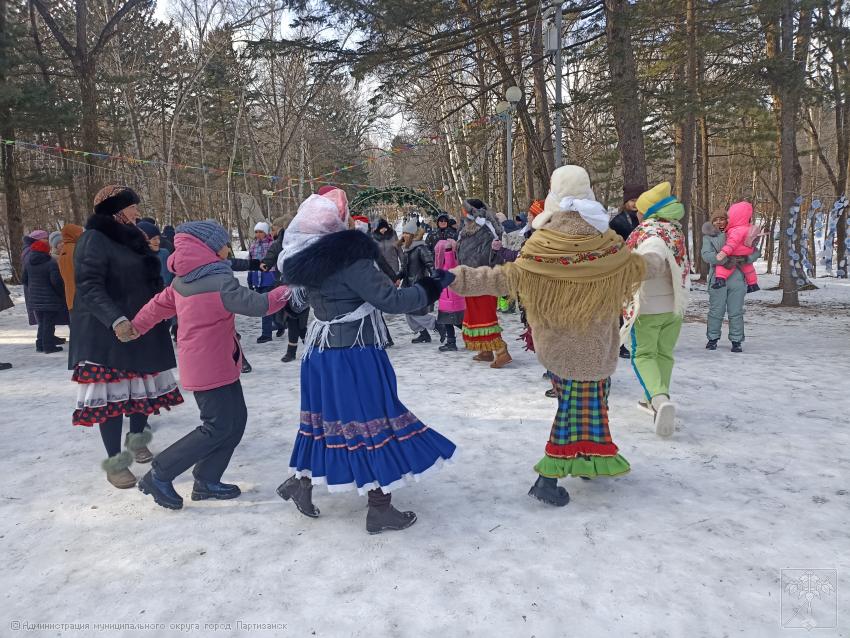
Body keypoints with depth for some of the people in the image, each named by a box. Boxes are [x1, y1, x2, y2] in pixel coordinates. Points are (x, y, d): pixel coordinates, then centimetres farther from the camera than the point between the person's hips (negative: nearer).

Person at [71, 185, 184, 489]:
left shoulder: (132, 238, 15)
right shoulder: (94, 240, -10)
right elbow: (89, 286, -20)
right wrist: (115, 320, -32)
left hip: (145, 329, 8)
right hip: (109, 333, -8)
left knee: (144, 388, 12)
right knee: (113, 393, -4)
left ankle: (137, 439, 33)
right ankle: (115, 461, 6)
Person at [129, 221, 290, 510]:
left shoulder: (183, 281, 6)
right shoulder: (219, 282, -20)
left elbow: (158, 305, 16)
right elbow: (257, 304, -20)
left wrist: (135, 327, 31)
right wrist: (289, 289, -7)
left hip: (214, 364, 9)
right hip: (212, 367, -9)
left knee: (236, 419, 12)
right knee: (218, 427, -2)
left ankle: (207, 480, 17)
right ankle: (159, 475, 4)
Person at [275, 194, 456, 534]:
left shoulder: (304, 261, 4)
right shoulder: (349, 258, -20)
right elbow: (391, 301, -19)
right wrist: (430, 288, -6)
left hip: (321, 353, 8)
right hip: (355, 356, -7)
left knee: (327, 417, 21)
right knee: (374, 421, 3)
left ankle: (300, 481, 32)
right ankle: (380, 509, 13)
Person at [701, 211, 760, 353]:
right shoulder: (709, 237, 7)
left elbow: (756, 252, 12)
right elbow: (706, 255, -11)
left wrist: (748, 258, -10)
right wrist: (727, 259, -22)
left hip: (737, 279, 1)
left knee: (736, 312, 4)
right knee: (716, 311, 2)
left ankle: (736, 341, 13)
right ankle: (713, 338, 17)